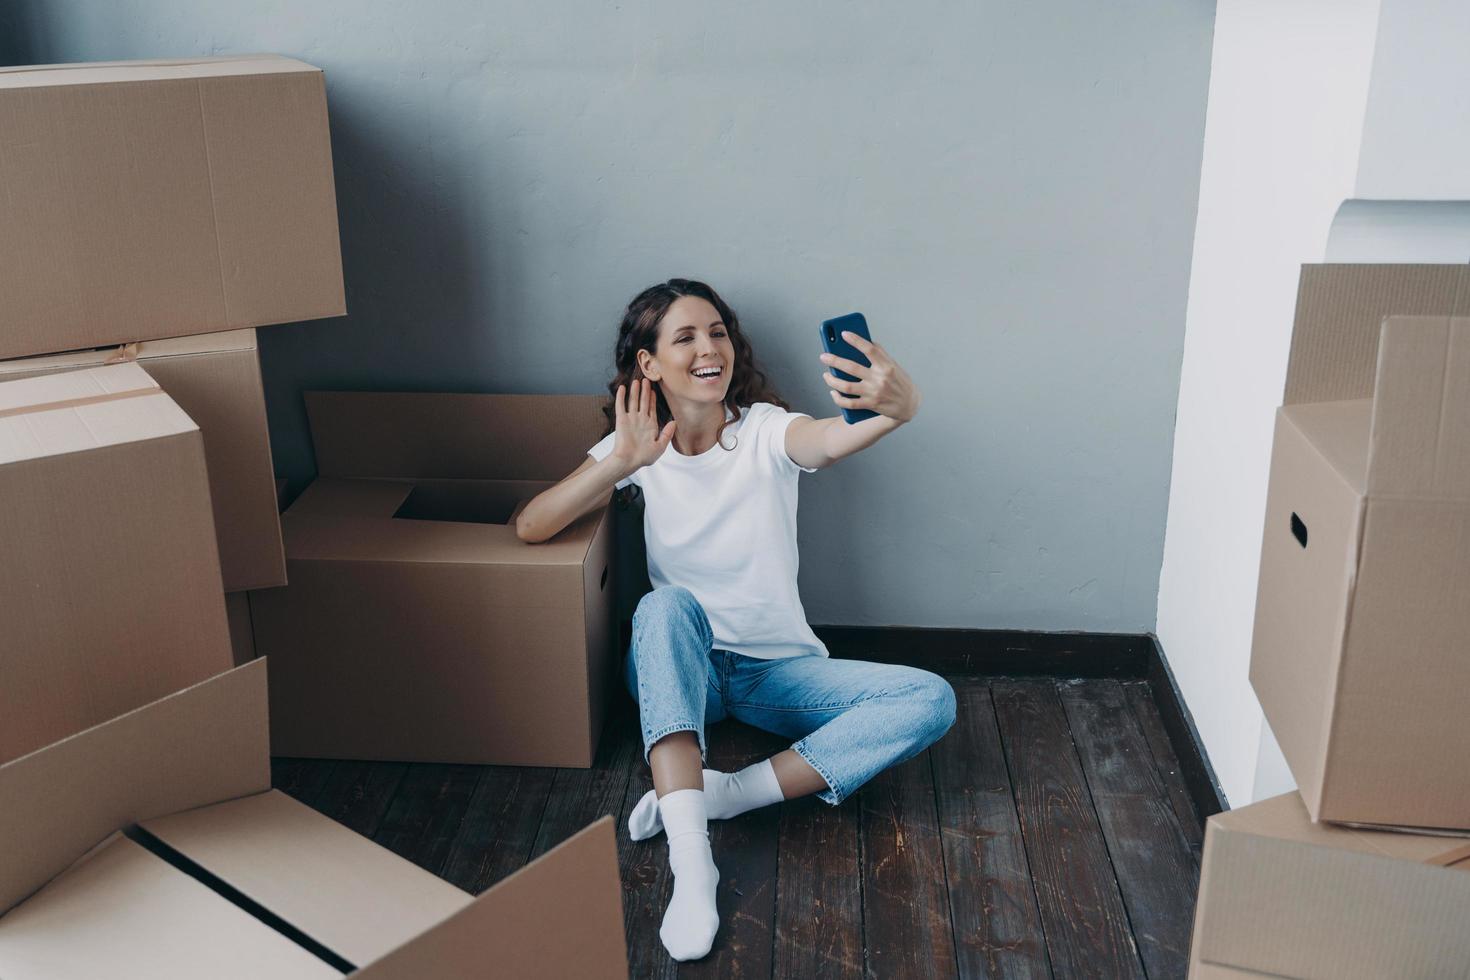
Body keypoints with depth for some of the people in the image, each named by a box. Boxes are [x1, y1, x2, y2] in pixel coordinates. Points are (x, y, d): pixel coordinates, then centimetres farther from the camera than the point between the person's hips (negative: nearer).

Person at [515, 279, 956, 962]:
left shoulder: (766, 432, -7)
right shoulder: (639, 447, -2)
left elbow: (832, 439, -32)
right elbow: (529, 528, -15)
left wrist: (898, 408, -56)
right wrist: (621, 462, -31)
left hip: (778, 667, 1)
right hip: (677, 668, 0)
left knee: (931, 700, -20)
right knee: (669, 604, -36)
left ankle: (721, 793, -26)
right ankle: (690, 862, -43)